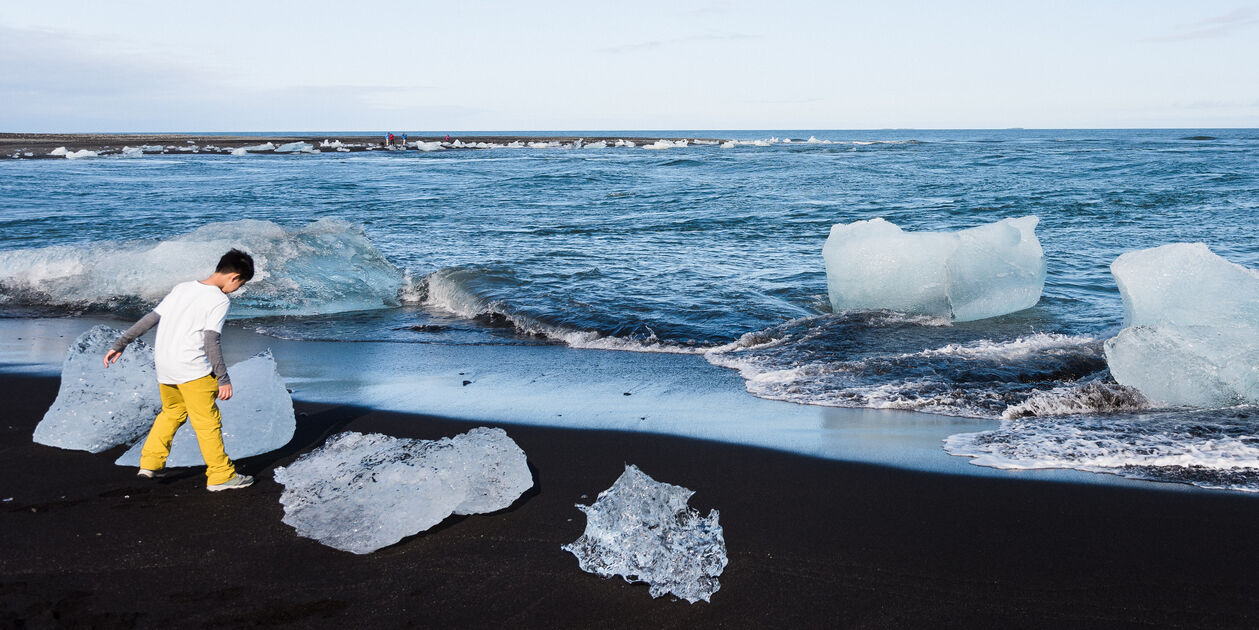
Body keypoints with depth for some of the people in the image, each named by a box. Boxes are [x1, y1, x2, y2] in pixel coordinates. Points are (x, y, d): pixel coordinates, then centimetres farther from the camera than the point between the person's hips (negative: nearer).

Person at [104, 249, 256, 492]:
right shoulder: (219, 301, -10)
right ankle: (221, 475, 9)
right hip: (192, 369, -7)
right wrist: (223, 379, -14)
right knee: (208, 422, 3)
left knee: (172, 413, 26)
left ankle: (150, 462, 27)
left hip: (163, 365, 7)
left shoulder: (182, 288, 11)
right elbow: (211, 341, -17)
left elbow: (149, 319, 10)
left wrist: (119, 345, 14)